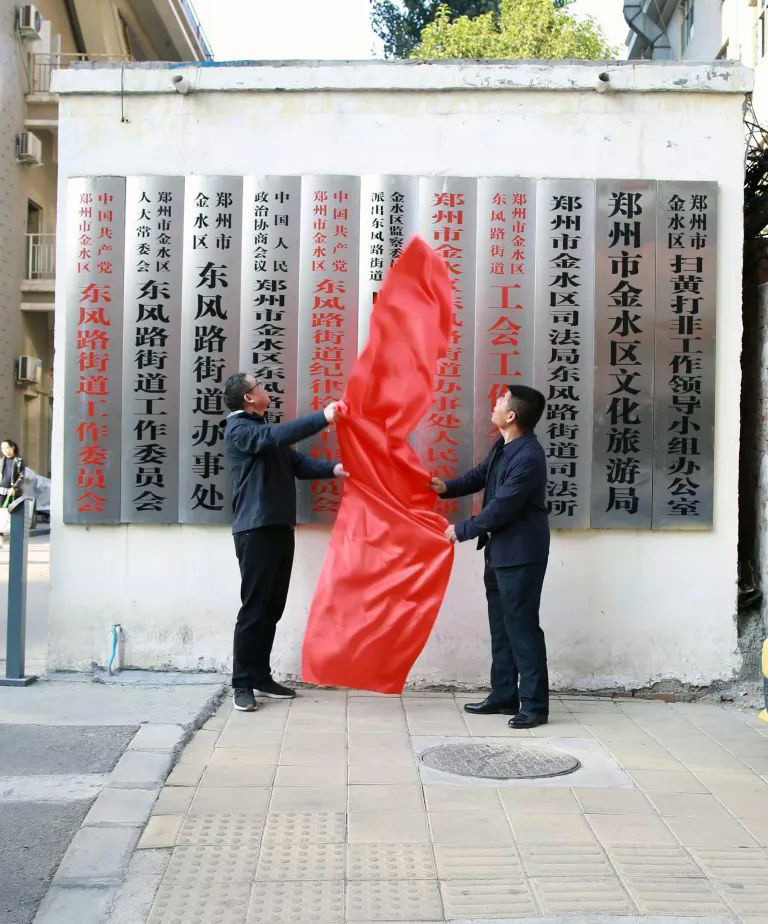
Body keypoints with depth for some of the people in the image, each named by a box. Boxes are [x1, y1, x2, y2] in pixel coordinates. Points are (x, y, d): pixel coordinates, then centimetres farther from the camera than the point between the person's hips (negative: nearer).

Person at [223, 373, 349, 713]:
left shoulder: (264, 428, 21)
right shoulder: (239, 429, -7)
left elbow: (296, 462, 12)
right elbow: (278, 436, -26)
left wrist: (333, 469, -6)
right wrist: (322, 418, -28)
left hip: (279, 527, 9)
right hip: (255, 529, -9)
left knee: (273, 607, 11)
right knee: (254, 608, -6)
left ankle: (261, 676, 18)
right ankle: (242, 683, 0)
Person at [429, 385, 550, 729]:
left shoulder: (528, 457, -24)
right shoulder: (502, 445, 6)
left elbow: (501, 508, -23)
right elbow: (480, 474, 22)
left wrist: (462, 530, -12)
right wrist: (448, 487, 3)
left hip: (520, 553, -10)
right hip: (499, 549, 10)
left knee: (522, 625, -5)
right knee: (501, 623, 15)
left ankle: (535, 704, 3)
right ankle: (504, 695, 24)